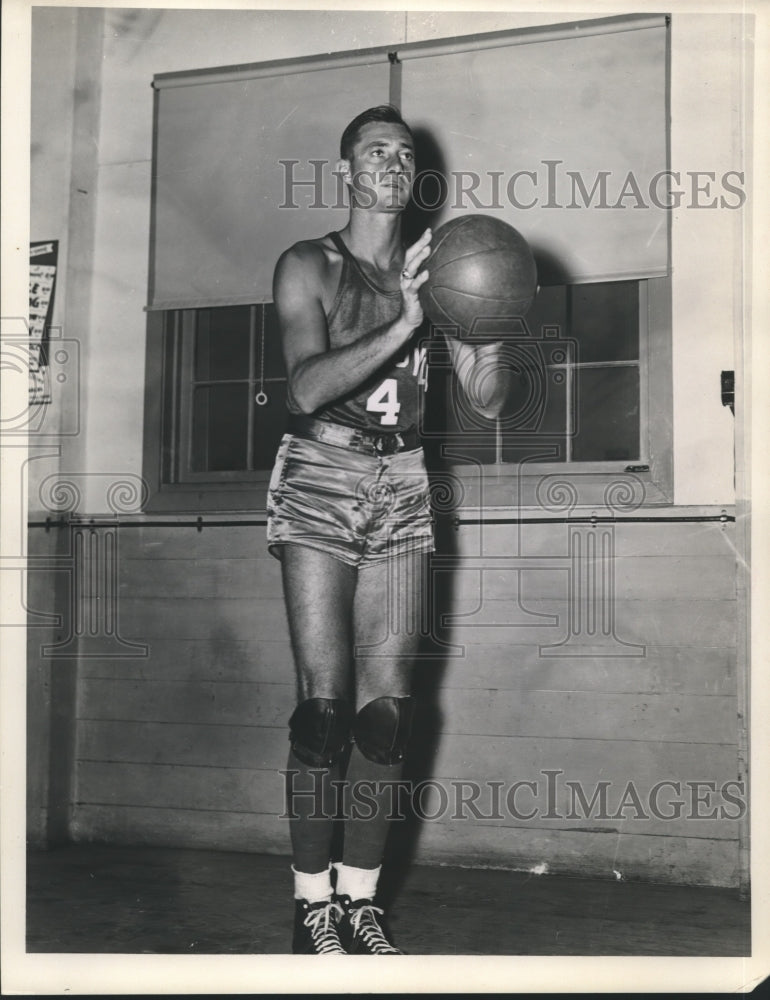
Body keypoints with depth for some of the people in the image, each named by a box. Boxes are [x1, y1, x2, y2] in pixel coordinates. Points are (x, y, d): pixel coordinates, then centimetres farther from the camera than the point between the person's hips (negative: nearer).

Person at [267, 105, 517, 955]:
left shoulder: (429, 271, 9)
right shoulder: (308, 266, -1)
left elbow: (486, 401, 6)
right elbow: (308, 387, -17)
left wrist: (489, 332, -15)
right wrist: (403, 324, -26)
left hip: (402, 490, 4)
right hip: (319, 481, -3)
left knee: (387, 705, -1)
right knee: (324, 702, -8)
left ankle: (359, 900, 9)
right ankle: (313, 906, 2)